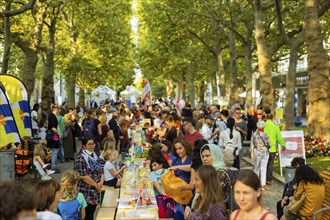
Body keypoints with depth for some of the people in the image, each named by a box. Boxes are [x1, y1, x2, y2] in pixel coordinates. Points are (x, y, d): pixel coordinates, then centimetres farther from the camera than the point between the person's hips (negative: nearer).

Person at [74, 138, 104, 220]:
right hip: (85, 192, -7)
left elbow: (101, 171, 12)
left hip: (95, 191, 7)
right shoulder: (80, 158, -13)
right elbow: (83, 176, -20)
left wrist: (101, 182, -7)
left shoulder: (95, 157, 12)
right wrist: (96, 184, -14)